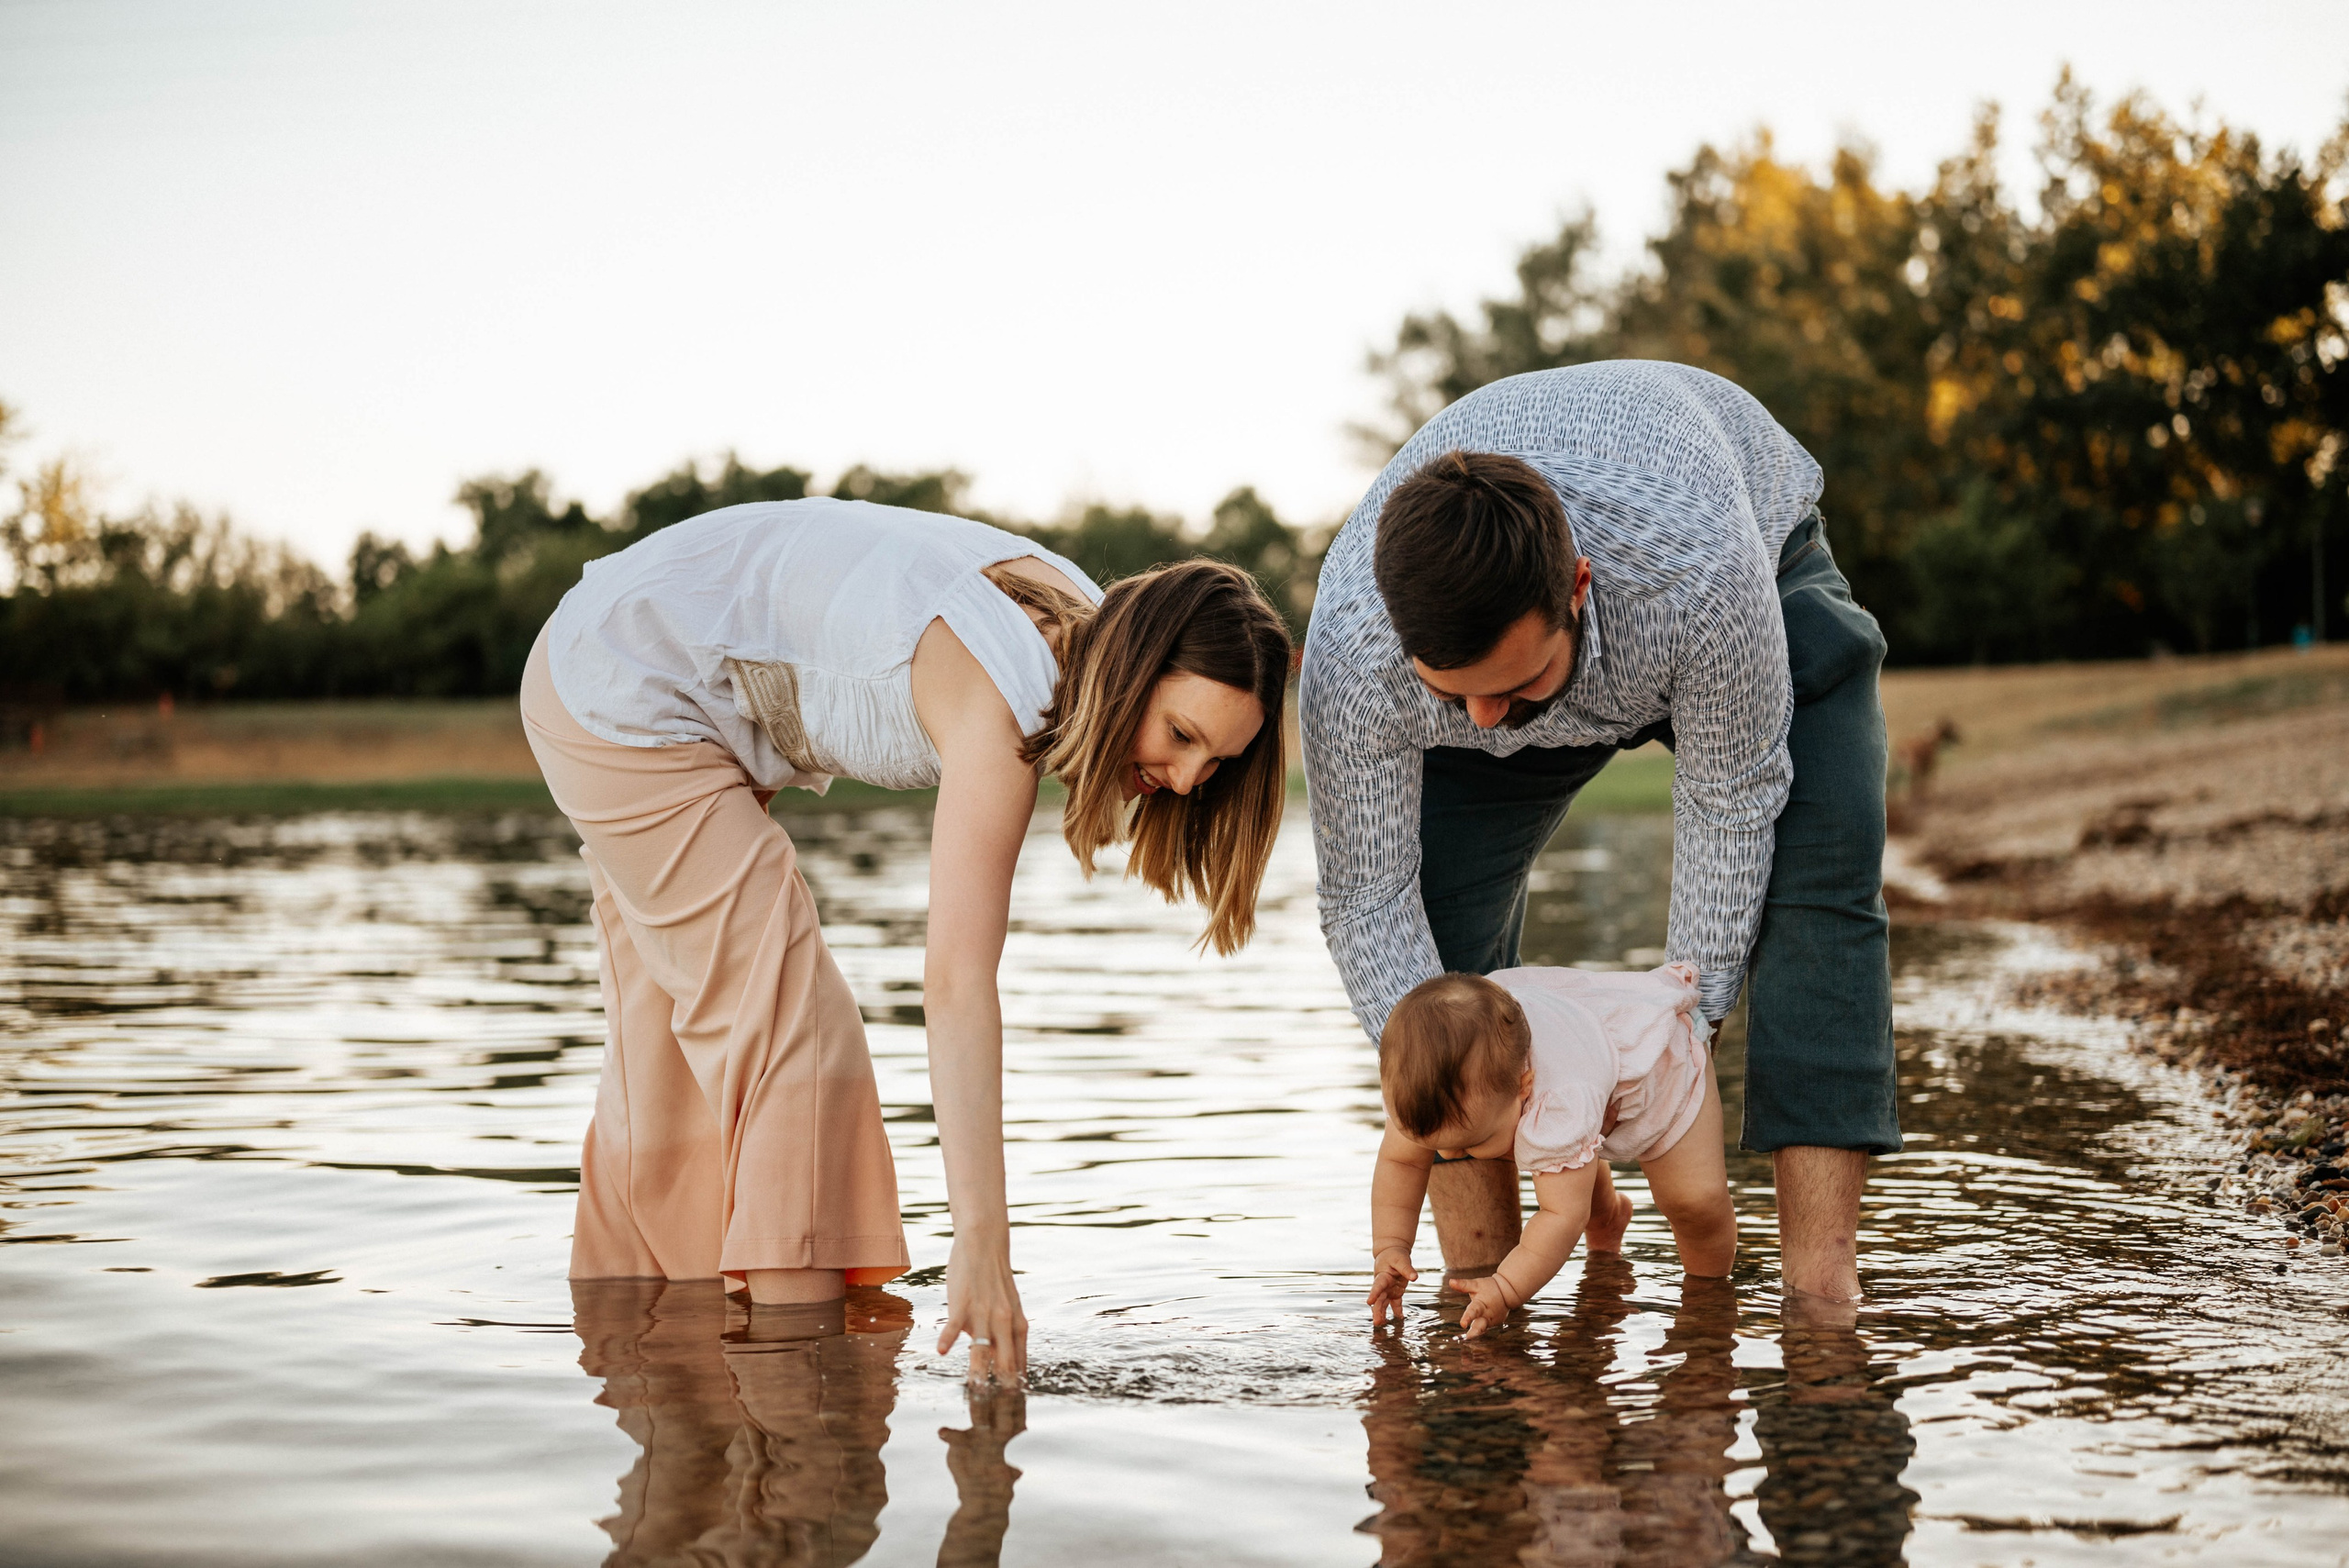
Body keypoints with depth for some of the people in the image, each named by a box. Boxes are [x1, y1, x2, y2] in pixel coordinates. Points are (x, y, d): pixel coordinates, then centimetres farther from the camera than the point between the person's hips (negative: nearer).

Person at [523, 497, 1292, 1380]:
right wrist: (981, 1242, -44)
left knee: (677, 1058, 18)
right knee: (793, 1042, -15)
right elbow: (957, 984, -40)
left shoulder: (1081, 631, -6)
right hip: (618, 697, -10)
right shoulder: (1001, 701, -33)